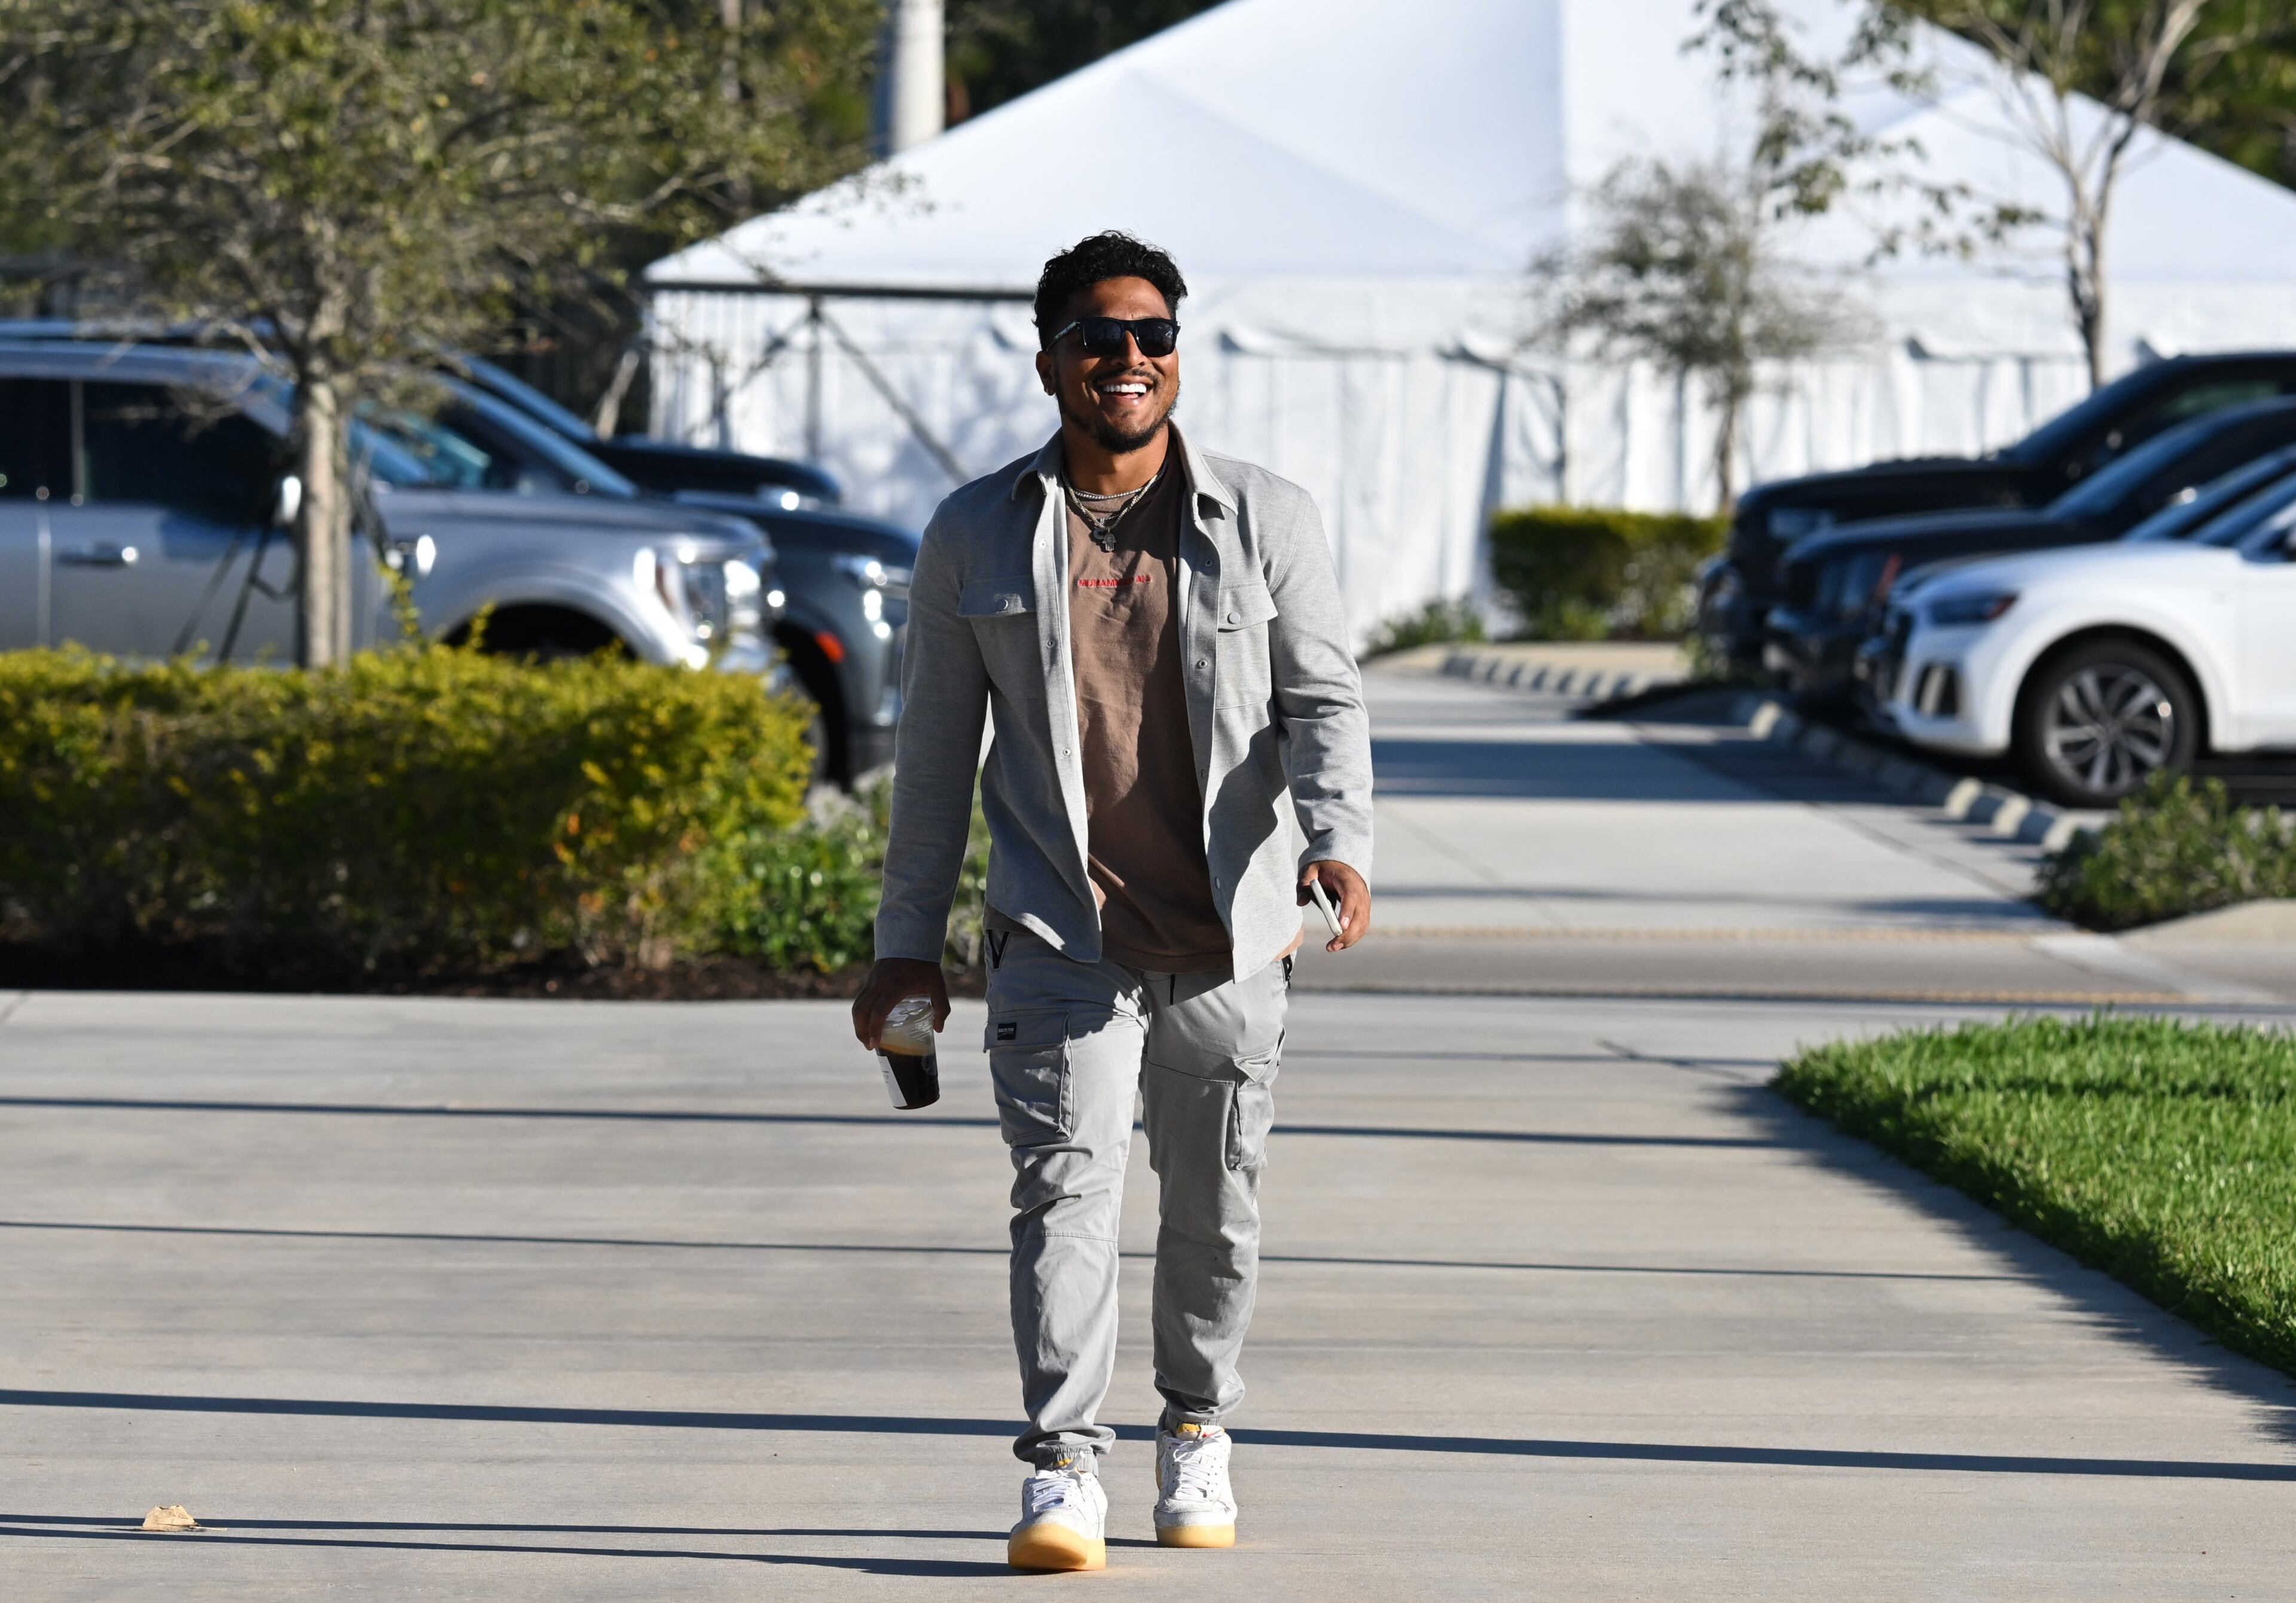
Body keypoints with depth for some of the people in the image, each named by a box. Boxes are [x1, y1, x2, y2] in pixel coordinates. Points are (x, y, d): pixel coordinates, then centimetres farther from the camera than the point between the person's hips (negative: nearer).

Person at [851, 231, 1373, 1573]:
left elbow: (1323, 699, -2)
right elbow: (935, 749, 10)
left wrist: (1341, 844, -22)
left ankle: (1200, 1430, 31)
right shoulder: (979, 538, 4)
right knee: (1066, 1183, -15)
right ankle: (1064, 1465, -18)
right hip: (1062, 941, -1)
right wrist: (909, 940, 8)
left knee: (1216, 1210, 10)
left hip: (1230, 943, 1)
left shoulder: (1268, 523, 3)